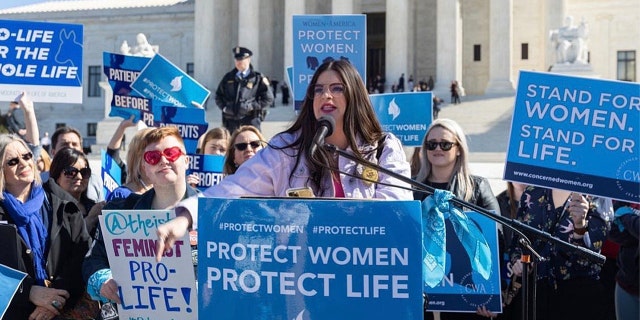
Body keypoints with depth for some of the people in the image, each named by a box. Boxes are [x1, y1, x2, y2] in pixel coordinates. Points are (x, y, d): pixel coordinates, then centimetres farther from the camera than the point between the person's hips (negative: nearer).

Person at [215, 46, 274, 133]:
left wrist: (253, 107, -8)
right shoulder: (228, 77, 14)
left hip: (250, 120, -3)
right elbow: (218, 95, 22)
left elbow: (268, 99, 2)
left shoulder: (257, 78, 3)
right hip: (231, 120, 3)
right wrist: (224, 107, 5)